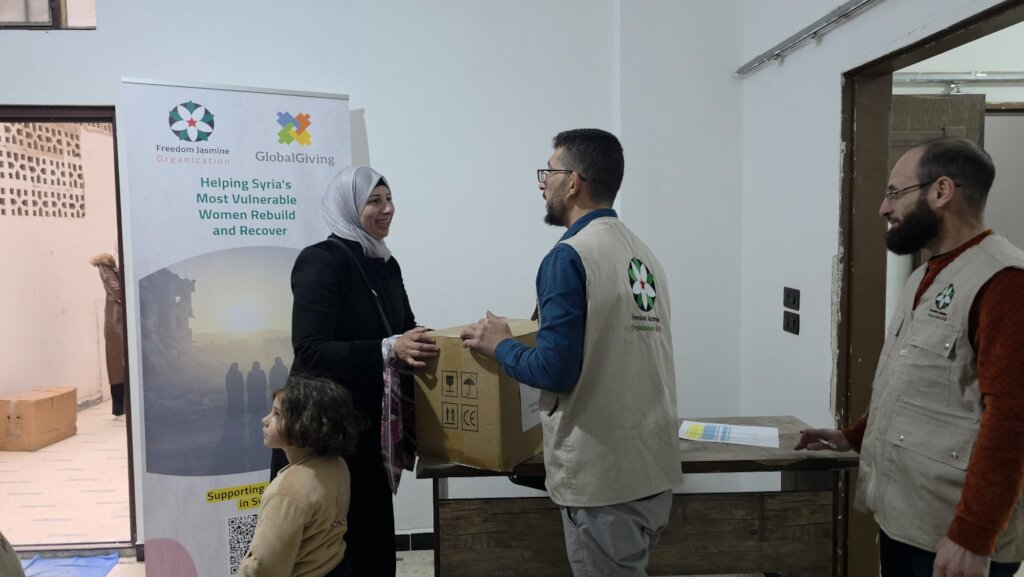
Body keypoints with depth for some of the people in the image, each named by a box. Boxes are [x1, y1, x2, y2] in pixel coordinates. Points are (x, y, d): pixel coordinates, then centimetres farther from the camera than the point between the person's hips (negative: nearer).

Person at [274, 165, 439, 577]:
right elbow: (309, 350, -24)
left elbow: (404, 331, 16)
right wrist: (388, 349, -32)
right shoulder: (321, 260, -15)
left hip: (371, 425, 7)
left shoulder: (387, 265, 8)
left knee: (374, 535, 17)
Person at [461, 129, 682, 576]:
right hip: (653, 466, 7)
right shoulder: (642, 253, 7)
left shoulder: (569, 256, -16)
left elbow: (555, 371, -21)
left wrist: (499, 345, -3)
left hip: (603, 474, -7)